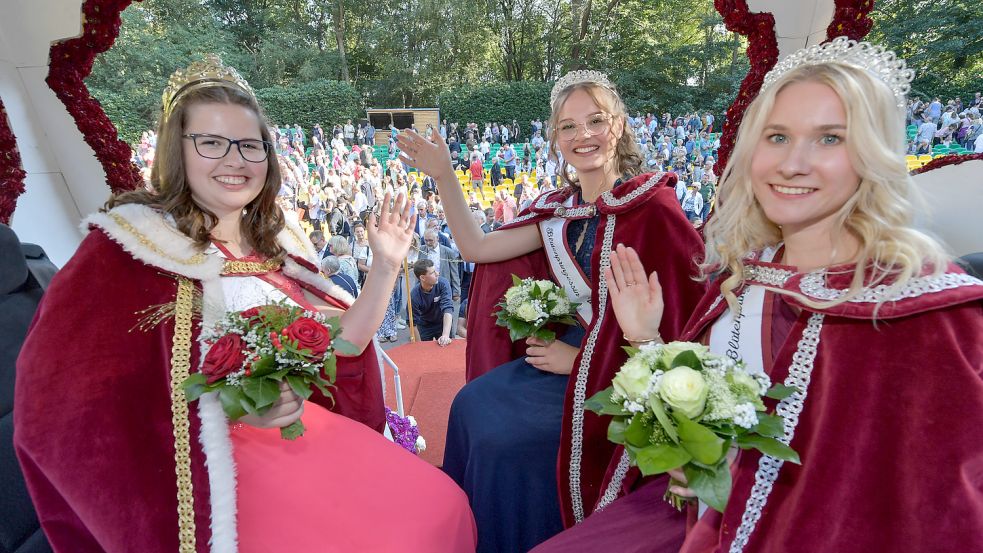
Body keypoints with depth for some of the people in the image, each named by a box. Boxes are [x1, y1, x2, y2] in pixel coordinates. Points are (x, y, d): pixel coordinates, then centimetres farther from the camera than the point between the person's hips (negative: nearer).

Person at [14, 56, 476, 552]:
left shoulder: (278, 240, 7)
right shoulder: (130, 244, -7)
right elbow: (64, 402, -11)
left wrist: (384, 269, -7)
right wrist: (226, 402, -23)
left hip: (306, 435, 5)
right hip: (200, 459, -4)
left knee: (442, 509, -4)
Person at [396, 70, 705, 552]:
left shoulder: (652, 205, -15)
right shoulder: (560, 208, 5)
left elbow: (675, 317, -16)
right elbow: (477, 247, 3)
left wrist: (580, 358, -16)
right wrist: (444, 177, -5)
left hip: (624, 369, -6)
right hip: (567, 349, 7)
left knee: (507, 440, -14)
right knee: (473, 405, -2)